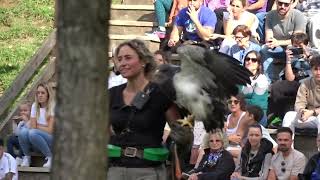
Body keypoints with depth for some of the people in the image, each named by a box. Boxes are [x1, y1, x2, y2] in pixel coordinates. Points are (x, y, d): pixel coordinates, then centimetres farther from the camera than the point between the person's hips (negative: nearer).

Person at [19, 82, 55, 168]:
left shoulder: (53, 107, -9)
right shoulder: (35, 106, 7)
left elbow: (50, 130, -12)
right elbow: (32, 127, 0)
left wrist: (37, 126, -2)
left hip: (51, 140, -5)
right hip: (37, 144, 5)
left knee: (33, 133, -34)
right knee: (23, 132, -26)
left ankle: (50, 157, -16)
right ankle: (26, 157, -4)